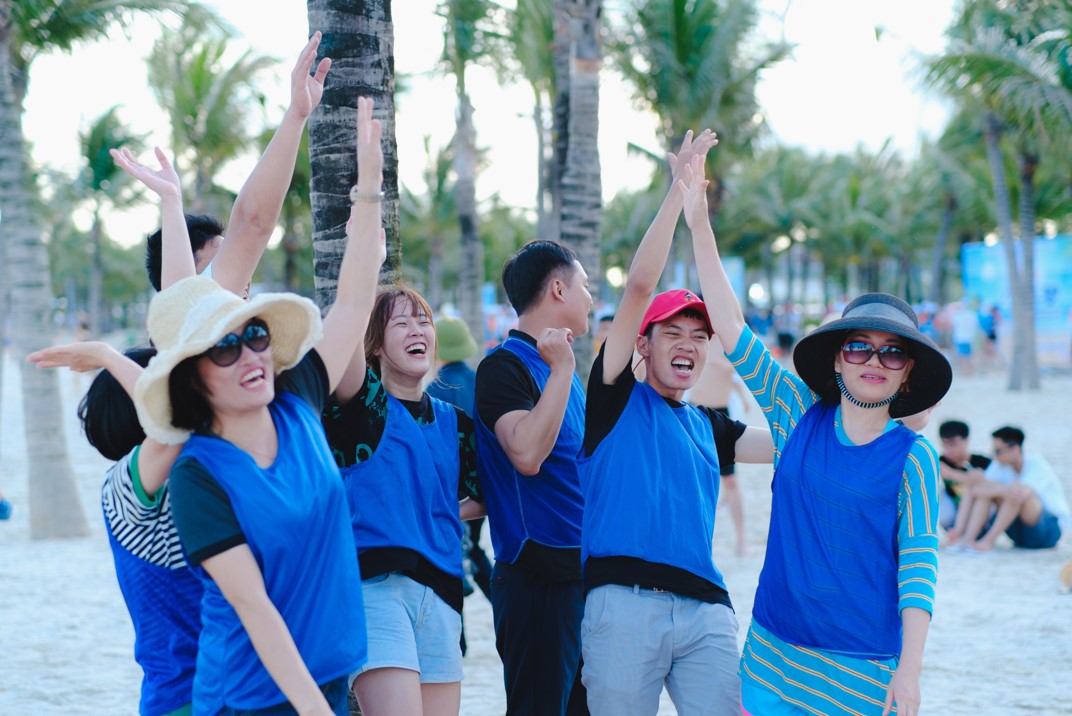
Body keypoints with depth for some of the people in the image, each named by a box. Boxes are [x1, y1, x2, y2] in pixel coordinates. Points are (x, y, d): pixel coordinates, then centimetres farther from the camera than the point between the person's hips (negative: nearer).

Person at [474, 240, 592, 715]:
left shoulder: (560, 368, 18)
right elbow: (526, 454, -26)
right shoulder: (504, 365, -10)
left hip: (585, 569, 9)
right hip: (539, 575, -9)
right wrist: (562, 369, -22)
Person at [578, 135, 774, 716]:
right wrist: (680, 189, -1)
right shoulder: (617, 397, 10)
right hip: (624, 599, -4)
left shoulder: (708, 427, 25)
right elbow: (640, 285, 1)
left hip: (705, 607, 5)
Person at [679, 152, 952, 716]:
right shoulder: (801, 416, 4)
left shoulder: (913, 457, -3)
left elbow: (919, 564, -7)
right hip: (773, 654, 3)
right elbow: (734, 334, 1)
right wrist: (700, 228, -5)